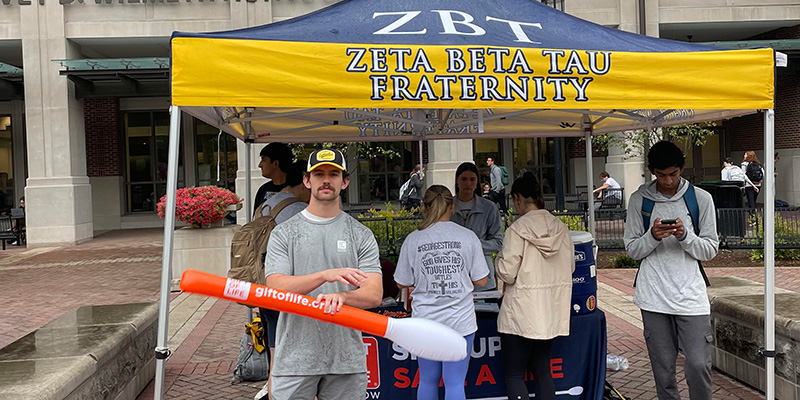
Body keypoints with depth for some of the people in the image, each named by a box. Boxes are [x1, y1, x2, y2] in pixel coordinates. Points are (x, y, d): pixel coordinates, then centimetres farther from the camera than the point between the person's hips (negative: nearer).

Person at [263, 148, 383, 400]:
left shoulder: (362, 235, 6)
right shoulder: (284, 233, 5)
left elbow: (374, 294, -4)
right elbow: (275, 287, -9)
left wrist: (341, 296, -25)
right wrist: (326, 275, -22)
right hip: (295, 358, -1)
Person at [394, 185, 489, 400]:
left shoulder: (413, 240, -4)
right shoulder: (468, 237, -5)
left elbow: (402, 283, 2)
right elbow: (481, 280, -1)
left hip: (425, 320, 1)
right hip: (460, 321, -1)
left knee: (428, 381, 16)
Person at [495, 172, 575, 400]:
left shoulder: (517, 229, -16)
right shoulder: (560, 227, 1)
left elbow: (507, 273, -16)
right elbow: (570, 267, 9)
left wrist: (499, 259, 3)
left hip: (522, 313, -6)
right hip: (552, 312, 6)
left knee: (514, 375, 4)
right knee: (542, 370, 17)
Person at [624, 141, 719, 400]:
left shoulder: (701, 199, 2)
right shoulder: (639, 200, 3)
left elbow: (710, 251, 4)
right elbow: (632, 249, 5)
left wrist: (685, 235, -15)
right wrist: (653, 236, -14)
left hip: (691, 295, 0)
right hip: (653, 296, 1)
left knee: (698, 365, -4)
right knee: (663, 368, 7)